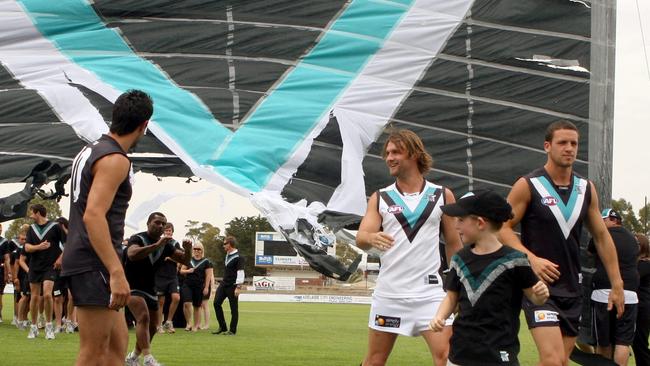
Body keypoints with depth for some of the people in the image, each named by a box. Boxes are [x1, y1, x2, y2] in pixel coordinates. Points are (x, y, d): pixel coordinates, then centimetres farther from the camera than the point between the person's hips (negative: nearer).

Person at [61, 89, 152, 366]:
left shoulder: (91, 150, 16)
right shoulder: (115, 160, -14)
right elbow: (93, 216, -24)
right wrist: (117, 273, -29)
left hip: (81, 259, 10)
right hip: (95, 263, -10)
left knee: (118, 342, 12)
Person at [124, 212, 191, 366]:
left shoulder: (165, 244, 1)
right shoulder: (138, 239, -18)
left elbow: (184, 260, -1)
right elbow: (132, 254, -40)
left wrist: (188, 250, -24)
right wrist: (156, 245, -47)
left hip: (150, 288, 8)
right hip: (132, 286, -8)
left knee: (152, 327, 12)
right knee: (144, 317, -29)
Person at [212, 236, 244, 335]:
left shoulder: (238, 257, -14)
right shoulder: (227, 255, 13)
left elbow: (241, 273, -18)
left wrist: (238, 287, -22)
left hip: (232, 286, -9)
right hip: (224, 284, 9)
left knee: (234, 308, -2)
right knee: (216, 303, 0)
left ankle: (232, 330, 6)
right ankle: (222, 327, 7)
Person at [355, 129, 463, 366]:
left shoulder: (442, 195, 4)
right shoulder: (380, 198, 6)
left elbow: (453, 243, 10)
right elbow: (361, 238, -4)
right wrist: (371, 238, -28)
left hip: (430, 292, -1)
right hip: (389, 292, 1)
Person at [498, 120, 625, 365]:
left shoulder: (586, 189, 8)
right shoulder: (527, 186, -7)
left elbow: (602, 237, 13)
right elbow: (503, 229, -7)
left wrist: (616, 283, 10)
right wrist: (532, 259, -22)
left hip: (572, 288, 6)